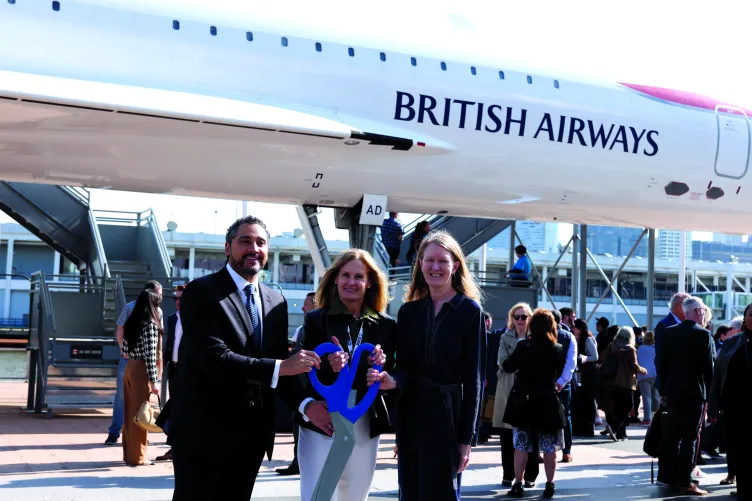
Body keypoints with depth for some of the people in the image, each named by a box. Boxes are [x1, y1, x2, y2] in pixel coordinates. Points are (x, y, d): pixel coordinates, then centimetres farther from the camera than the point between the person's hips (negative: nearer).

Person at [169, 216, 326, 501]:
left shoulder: (276, 302, 10)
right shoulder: (201, 292, -10)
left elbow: (279, 364, 9)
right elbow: (215, 358, -22)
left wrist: (305, 405, -8)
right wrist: (281, 366, -26)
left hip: (253, 433, 6)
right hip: (204, 431, -6)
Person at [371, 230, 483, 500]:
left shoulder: (469, 311, -3)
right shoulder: (409, 310, 8)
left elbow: (472, 377, -5)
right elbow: (405, 367, 2)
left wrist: (466, 437, -8)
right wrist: (393, 381, -23)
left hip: (448, 416, -4)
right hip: (411, 414, 4)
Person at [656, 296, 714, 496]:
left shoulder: (669, 333, 4)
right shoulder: (704, 335, -11)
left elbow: (660, 362, 4)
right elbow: (709, 367, -11)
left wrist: (663, 390, 10)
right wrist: (709, 394, -1)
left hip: (673, 391, 5)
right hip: (694, 392, -5)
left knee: (672, 434, 12)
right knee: (690, 437, -1)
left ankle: (668, 476, 18)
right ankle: (685, 482, -1)